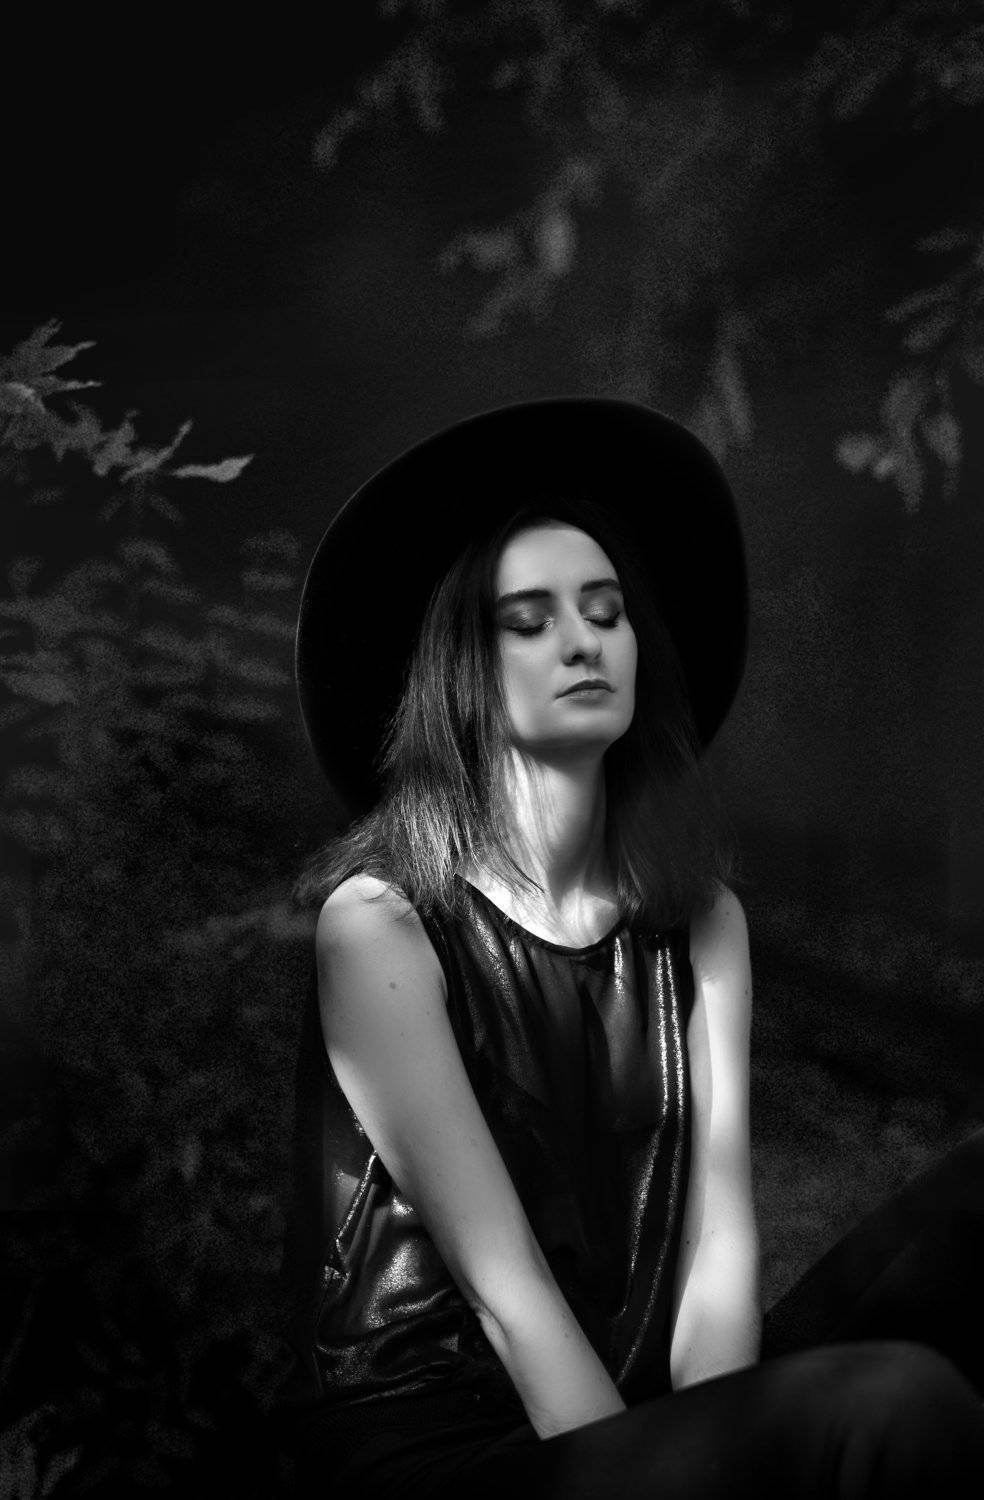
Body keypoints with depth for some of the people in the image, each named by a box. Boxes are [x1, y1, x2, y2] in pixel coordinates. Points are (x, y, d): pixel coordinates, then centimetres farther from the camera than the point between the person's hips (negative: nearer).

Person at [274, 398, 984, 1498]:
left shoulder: (698, 915, 5)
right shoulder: (380, 920, -10)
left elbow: (718, 1233, -4)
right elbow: (506, 1287, -15)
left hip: (649, 1392, 6)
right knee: (894, 1407, -30)